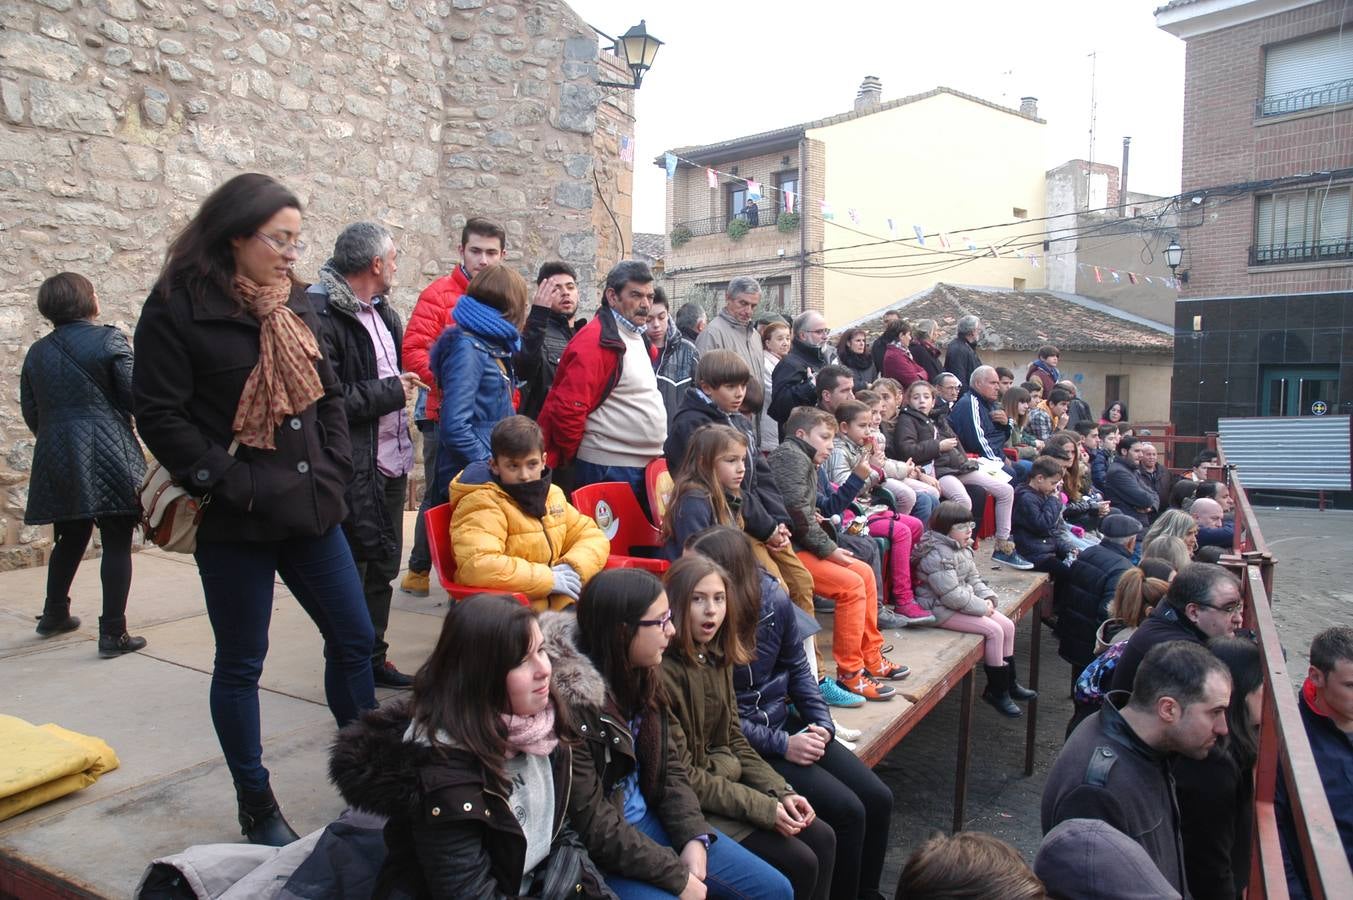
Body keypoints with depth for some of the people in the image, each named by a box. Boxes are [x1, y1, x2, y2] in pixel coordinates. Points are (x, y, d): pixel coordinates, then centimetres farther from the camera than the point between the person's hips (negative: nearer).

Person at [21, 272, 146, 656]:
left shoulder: (37, 352, 10)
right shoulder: (109, 340, -8)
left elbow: (31, 414, 14)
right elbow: (137, 398, -12)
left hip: (56, 461, 6)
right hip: (107, 458, -6)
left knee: (70, 539, 23)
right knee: (116, 544, -1)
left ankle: (53, 615, 37)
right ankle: (112, 634, -1)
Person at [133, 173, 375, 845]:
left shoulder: (294, 303, 10)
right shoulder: (179, 305, -8)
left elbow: (327, 393, 15)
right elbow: (160, 415, -13)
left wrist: (334, 469, 4)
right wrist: (233, 484, -16)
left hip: (309, 510, 6)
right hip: (235, 522, -6)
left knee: (353, 638, 9)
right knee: (241, 663, 9)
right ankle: (256, 806, 26)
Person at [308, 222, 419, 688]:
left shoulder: (381, 312, 12)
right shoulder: (322, 314, -16)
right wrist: (392, 391, -14)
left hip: (390, 463, 9)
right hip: (353, 471, -9)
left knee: (383, 564, 17)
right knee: (353, 571, 3)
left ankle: (374, 659, 33)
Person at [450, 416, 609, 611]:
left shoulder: (552, 493, 13)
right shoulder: (482, 503, -10)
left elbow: (592, 536, 18)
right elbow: (477, 566, -25)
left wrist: (574, 568, -5)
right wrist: (549, 579, -18)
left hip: (561, 606, 7)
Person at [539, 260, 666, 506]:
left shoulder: (637, 337, 14)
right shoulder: (596, 341, -16)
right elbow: (566, 409, -21)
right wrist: (575, 457, -8)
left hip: (646, 467, 9)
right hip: (610, 470, -9)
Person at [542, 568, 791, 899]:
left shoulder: (642, 675, 0)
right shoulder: (569, 700, -25)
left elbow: (669, 766, 7)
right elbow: (592, 825, -23)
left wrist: (695, 837, -9)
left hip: (651, 820, 8)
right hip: (598, 855, -7)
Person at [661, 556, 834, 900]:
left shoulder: (717, 657, 2)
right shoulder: (662, 672, -24)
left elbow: (735, 740, 10)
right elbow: (681, 777, -21)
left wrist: (782, 792, -3)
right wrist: (764, 808, -19)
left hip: (729, 780, 8)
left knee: (823, 838, 2)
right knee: (800, 863, -12)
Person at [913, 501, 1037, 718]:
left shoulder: (962, 548, 10)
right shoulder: (936, 554, -23)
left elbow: (974, 578, 17)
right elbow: (952, 595, -25)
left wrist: (987, 598, -1)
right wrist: (981, 607, -17)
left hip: (964, 601, 10)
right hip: (941, 609, -10)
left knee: (1008, 625, 3)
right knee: (994, 631, -18)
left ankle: (1009, 683, 17)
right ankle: (997, 691, -3)